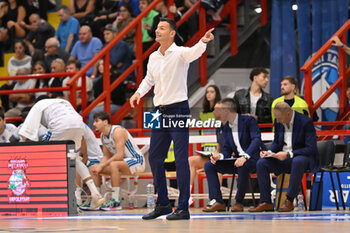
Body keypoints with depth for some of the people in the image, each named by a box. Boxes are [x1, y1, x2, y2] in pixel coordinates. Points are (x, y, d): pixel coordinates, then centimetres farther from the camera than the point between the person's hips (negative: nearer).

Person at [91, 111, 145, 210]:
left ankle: (115, 202, -35)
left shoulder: (117, 131, -21)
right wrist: (99, 166, -11)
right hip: (123, 162, 9)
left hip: (136, 161, -9)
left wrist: (102, 165, -26)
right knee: (94, 168, 0)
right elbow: (106, 156, 10)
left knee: (113, 165, -37)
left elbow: (119, 156, -28)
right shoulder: (103, 135, 6)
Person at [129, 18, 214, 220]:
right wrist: (139, 92, 10)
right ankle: (163, 205, 21)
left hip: (178, 110, -7)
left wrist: (203, 42, -51)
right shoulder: (153, 57, 12)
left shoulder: (180, 53, -8)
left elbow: (194, 53, -31)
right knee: (155, 158, 10)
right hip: (160, 112, 7)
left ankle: (183, 208, -4)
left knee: (181, 159, -7)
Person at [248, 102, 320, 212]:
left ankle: (289, 201, -33)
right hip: (284, 159, 6)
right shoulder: (278, 123, 3)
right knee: (261, 163, -15)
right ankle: (266, 202, -17)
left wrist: (289, 154, -30)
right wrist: (269, 152, -6)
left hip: (304, 158, -6)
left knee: (297, 162, -40)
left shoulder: (306, 122, -17)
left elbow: (311, 148, -22)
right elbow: (276, 142, 18)